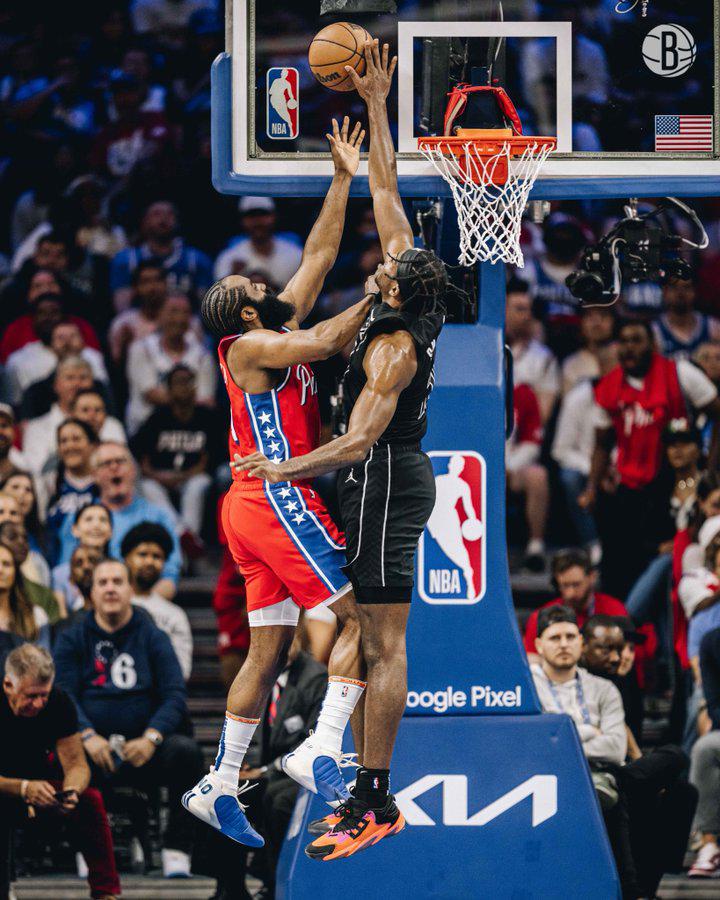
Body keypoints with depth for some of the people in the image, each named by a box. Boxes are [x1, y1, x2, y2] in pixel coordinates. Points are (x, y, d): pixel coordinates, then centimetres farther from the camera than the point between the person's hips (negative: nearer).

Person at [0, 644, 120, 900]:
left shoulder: (58, 702, -12)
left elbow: (76, 763, -13)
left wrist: (71, 791, -36)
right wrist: (23, 788, -44)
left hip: (38, 786, 4)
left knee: (90, 799, -23)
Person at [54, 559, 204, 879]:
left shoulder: (153, 638, 13)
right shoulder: (73, 639, 13)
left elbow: (175, 697, 3)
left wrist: (151, 738, -17)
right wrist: (87, 736, -20)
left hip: (142, 748, 0)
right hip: (94, 749, 0)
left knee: (184, 750, -30)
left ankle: (176, 851, -22)